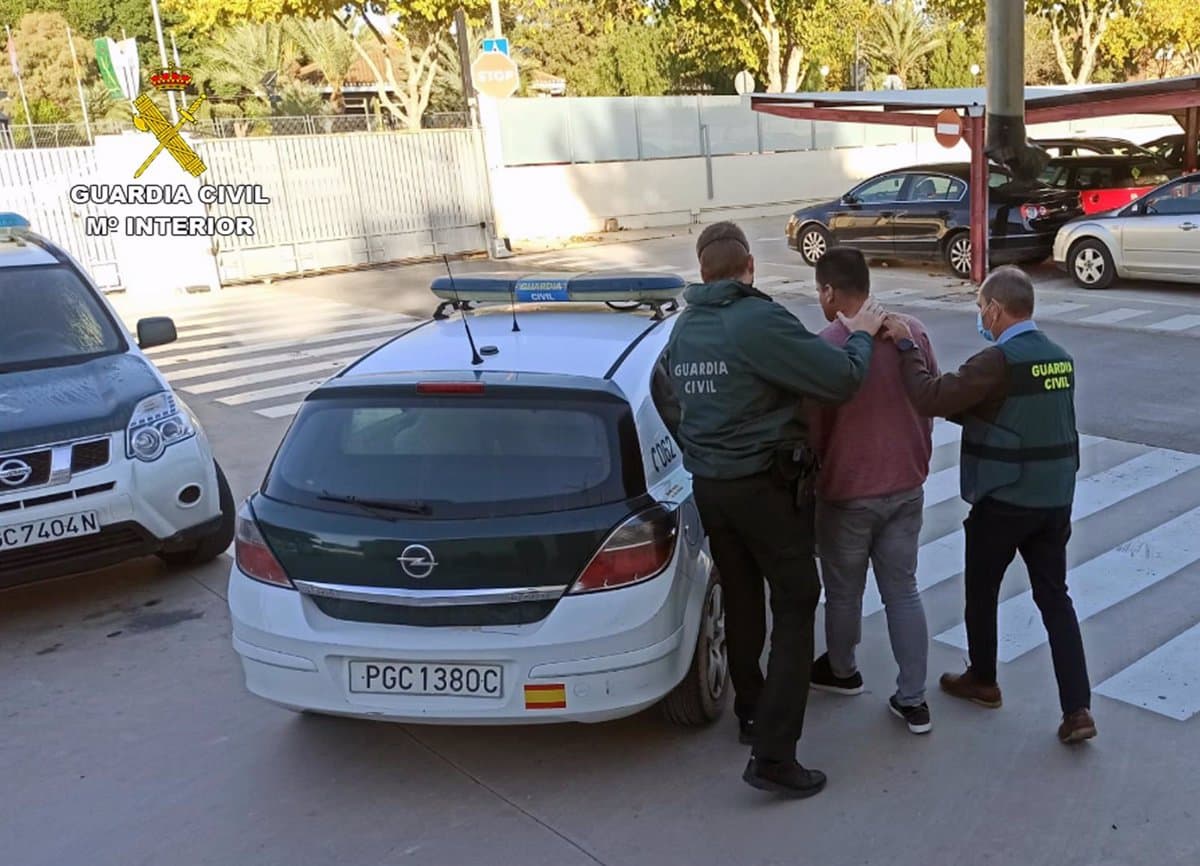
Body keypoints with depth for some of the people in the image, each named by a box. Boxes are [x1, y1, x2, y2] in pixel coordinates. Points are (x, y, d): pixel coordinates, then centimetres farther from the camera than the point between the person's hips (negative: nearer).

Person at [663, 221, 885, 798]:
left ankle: (750, 712, 37)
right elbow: (841, 380, -18)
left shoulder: (684, 327, 6)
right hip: (766, 486, -7)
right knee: (795, 606, 1)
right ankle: (773, 755, -1)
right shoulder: (760, 321, -18)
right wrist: (862, 336, -1)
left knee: (741, 601, 20)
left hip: (709, 485, 7)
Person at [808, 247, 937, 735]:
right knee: (902, 590, 13)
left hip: (848, 492, -5)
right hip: (907, 486, 5)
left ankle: (841, 671, 37)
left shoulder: (825, 347, -18)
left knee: (844, 590, 16)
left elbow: (812, 428, -11)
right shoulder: (912, 332, -1)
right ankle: (913, 700, 17)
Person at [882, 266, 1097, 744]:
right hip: (1055, 499, 7)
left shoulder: (998, 361, -19)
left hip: (1003, 501, -7)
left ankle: (982, 681, 31)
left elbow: (931, 398, -24)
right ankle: (1077, 709, 8)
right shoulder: (1060, 358, 6)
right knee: (1054, 597, 11)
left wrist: (906, 347, -15)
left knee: (981, 592, 14)